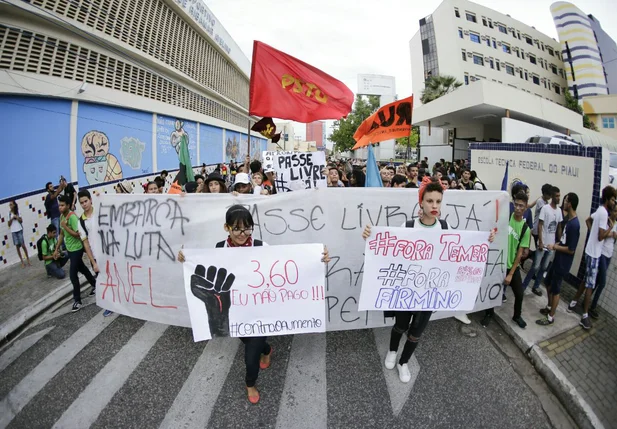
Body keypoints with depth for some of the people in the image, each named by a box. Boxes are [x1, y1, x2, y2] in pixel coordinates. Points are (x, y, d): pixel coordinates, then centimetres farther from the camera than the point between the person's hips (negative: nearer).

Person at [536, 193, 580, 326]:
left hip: (563, 264, -9)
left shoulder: (574, 224, -24)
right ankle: (549, 307, 39)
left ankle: (550, 317, 17)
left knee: (555, 290, 3)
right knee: (549, 284, 21)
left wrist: (555, 247, -14)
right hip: (557, 260, 9)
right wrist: (557, 244, 3)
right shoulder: (569, 220, 5)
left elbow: (571, 249, -22)